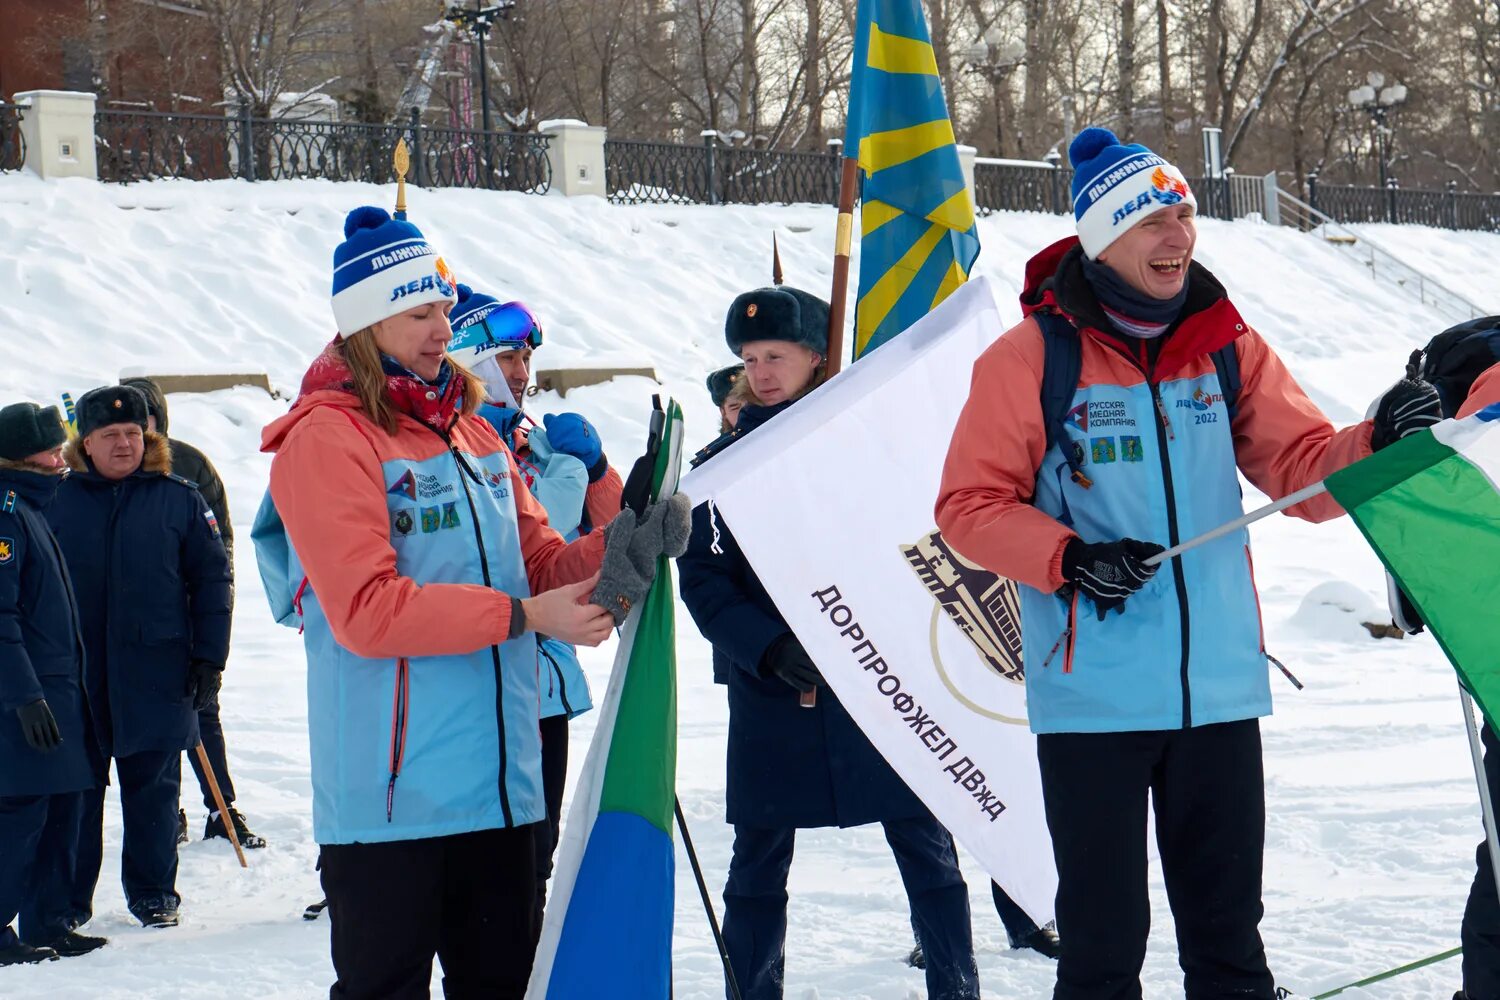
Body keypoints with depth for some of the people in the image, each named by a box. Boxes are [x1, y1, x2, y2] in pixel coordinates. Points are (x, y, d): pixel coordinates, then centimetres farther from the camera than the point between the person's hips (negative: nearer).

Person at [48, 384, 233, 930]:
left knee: (153, 788, 7)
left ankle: (153, 891, 19)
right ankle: (66, 898, 16)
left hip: (157, 675, 0)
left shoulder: (179, 500, 3)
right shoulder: (56, 501, 2)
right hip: (76, 675, 0)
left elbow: (212, 579, 4)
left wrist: (209, 658, -1)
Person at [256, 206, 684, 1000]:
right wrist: (522, 616, -21)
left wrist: (618, 546, -5)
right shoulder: (325, 439, -9)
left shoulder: (472, 429, 15)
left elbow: (540, 563, 16)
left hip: (499, 781, 7)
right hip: (390, 791, -7)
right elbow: (365, 610, -19)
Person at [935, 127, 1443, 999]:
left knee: (1228, 923, 14)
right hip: (1093, 691, -4)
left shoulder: (1226, 345, 6)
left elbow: (1305, 473, 4)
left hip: (1219, 687, 4)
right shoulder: (1032, 356, -6)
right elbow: (972, 506, -6)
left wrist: (1378, 442, -15)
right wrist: (1069, 560, -21)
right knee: (1104, 929, 6)